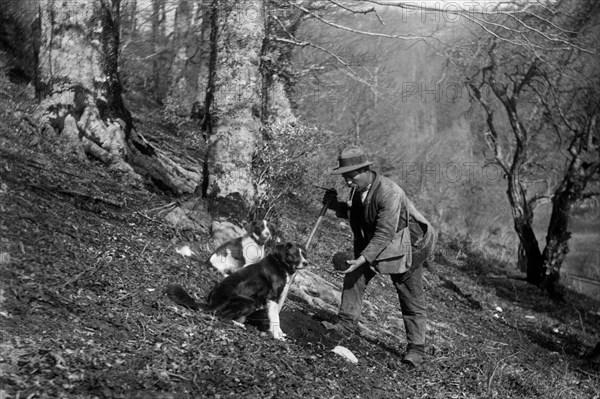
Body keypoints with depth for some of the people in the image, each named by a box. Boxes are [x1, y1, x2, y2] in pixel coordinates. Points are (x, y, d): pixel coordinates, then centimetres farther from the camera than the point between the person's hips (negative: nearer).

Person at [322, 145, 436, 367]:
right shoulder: (358, 189, -8)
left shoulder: (389, 193, -33)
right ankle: (347, 323, -2)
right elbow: (357, 214, 11)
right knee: (355, 274, -11)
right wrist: (336, 206, -6)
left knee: (411, 299, 0)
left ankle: (416, 350, 8)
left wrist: (363, 258, -43)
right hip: (373, 243, 7)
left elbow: (385, 234, -35)